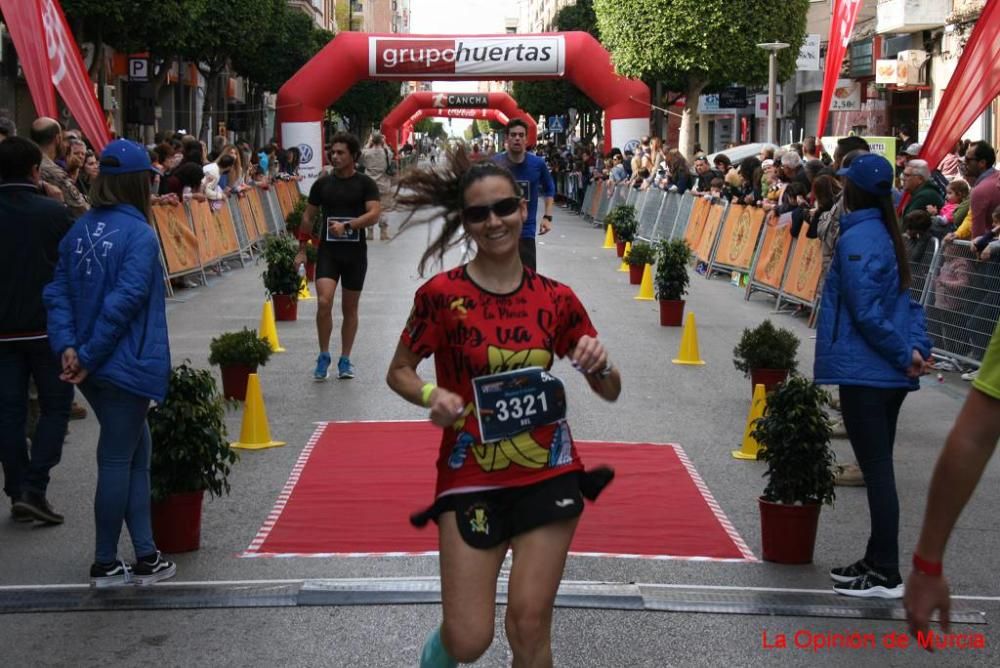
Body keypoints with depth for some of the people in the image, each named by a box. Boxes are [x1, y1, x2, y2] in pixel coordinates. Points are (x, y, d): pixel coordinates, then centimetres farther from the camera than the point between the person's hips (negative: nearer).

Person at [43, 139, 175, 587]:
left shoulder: (79, 231, 7)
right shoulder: (139, 233, -14)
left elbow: (58, 292, 2)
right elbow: (127, 299, -21)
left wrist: (66, 345, -6)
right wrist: (89, 355, -15)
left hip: (92, 367, 7)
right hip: (126, 364, -7)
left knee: (136, 453, 15)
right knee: (118, 460, 3)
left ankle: (145, 556, 17)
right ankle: (104, 564, 13)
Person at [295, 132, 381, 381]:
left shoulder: (365, 183, -2)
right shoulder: (322, 183, 5)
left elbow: (374, 214, -14)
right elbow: (309, 216, 13)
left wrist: (347, 225, -27)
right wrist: (302, 249, 12)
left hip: (355, 252, -1)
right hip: (327, 251, 1)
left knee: (350, 308, 8)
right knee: (324, 302, -15)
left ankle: (345, 360, 20)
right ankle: (324, 356, 0)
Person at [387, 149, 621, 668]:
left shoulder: (556, 299, 0)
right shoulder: (441, 293, -8)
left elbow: (610, 392, 8)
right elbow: (399, 371, 3)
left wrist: (600, 365, -15)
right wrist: (431, 397, -18)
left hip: (548, 473, 2)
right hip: (470, 477, -2)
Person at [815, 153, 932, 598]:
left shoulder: (856, 239, -14)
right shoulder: (885, 234, 13)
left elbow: (866, 313, -19)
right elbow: (906, 302, 13)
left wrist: (906, 354, -11)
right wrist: (917, 347, 2)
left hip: (864, 373, -9)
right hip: (889, 375, 9)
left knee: (876, 471, -5)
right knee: (879, 469, 15)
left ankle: (885, 575, 0)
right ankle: (878, 562, 23)